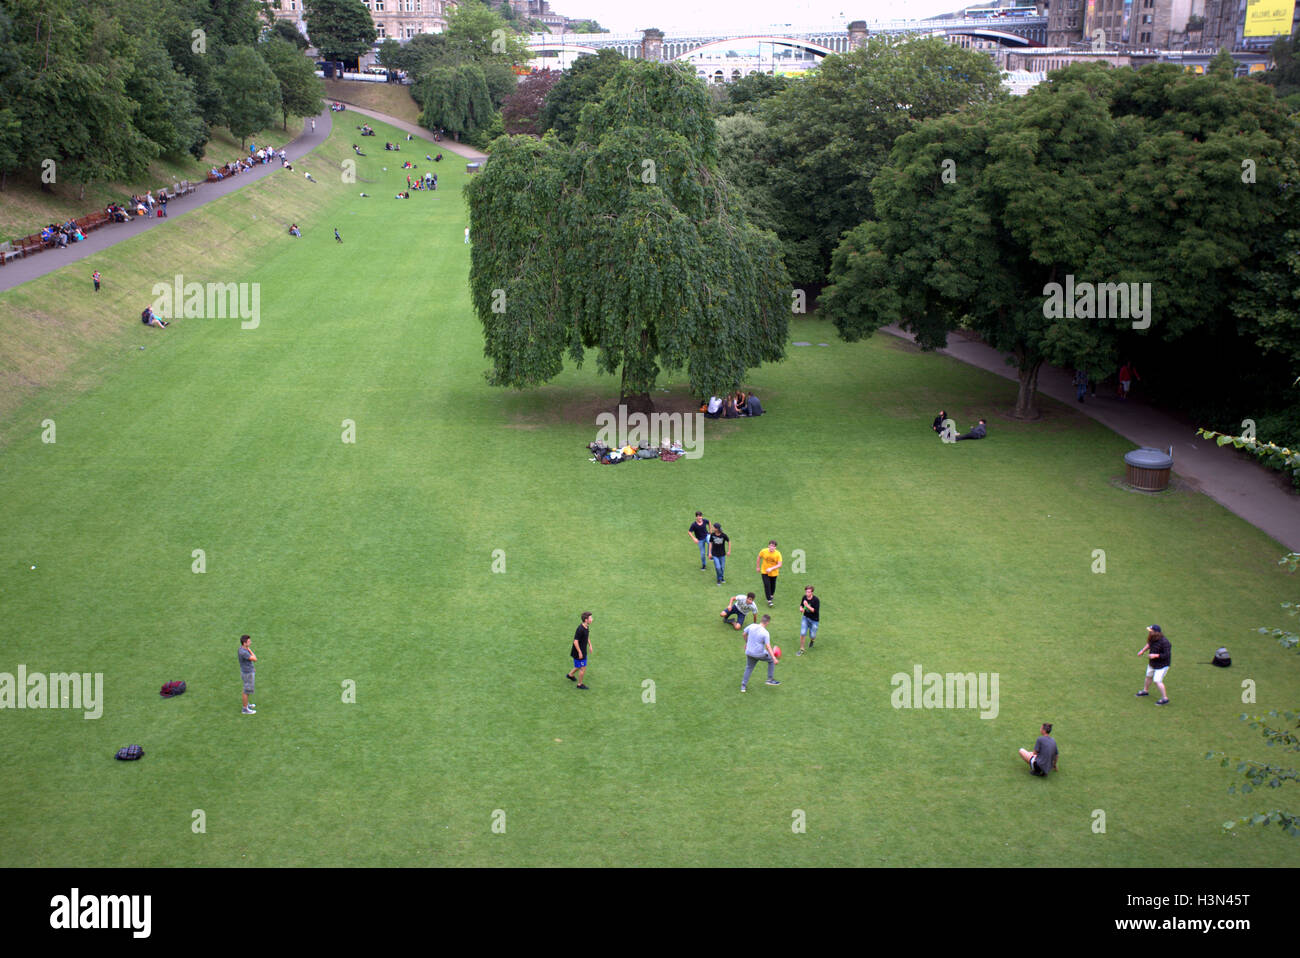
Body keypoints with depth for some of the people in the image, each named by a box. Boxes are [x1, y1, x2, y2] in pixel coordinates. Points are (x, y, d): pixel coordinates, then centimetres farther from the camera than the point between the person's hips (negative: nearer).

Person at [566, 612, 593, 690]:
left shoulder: (587, 627, -1)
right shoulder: (580, 629, -30)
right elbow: (575, 642, -27)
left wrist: (590, 645, 17)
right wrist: (580, 652, -22)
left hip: (583, 651, 9)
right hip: (579, 652, -9)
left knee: (580, 666, 25)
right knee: (583, 668, 3)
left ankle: (570, 675, 47)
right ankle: (580, 684, 20)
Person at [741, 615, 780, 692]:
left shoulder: (752, 626, -6)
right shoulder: (765, 633, -20)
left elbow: (744, 634, 10)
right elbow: (768, 646, -24)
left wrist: (746, 643, 29)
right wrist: (774, 658, -21)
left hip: (749, 652, 5)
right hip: (759, 654, -5)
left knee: (749, 668, 21)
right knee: (771, 660, 19)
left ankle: (743, 686, 19)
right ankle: (770, 679, 21)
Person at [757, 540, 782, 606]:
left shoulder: (778, 554, -20)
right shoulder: (763, 551, -18)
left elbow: (779, 565, -22)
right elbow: (759, 558, 1)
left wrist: (771, 568, -35)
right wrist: (757, 567, 8)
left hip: (774, 572, 1)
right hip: (764, 571, -1)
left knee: (773, 585, 15)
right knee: (767, 584, -12)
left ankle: (771, 595, 46)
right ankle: (769, 600, -4)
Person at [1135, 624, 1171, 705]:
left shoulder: (1164, 642, -32)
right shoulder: (1152, 638, -9)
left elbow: (1167, 655, -31)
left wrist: (1155, 655, -31)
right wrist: (1143, 651, 10)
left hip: (1162, 665, -8)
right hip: (1152, 663, 8)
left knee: (1157, 681, -11)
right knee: (1149, 676, 24)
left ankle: (1165, 699, 2)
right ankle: (1145, 691, 48)